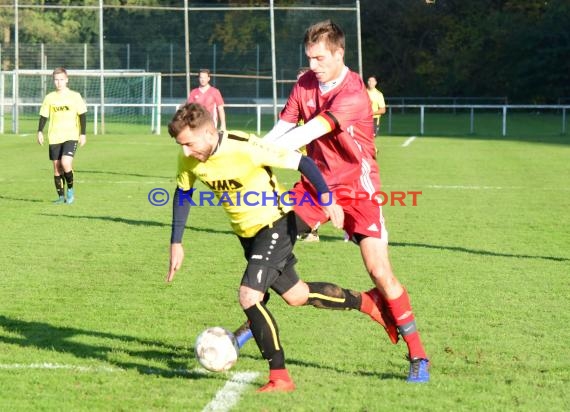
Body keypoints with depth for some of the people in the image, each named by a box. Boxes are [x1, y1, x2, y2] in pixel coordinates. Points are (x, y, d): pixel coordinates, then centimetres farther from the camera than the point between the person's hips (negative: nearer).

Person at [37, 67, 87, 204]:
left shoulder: (75, 96, -1)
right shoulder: (50, 98, 6)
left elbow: (82, 115, 2)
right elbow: (44, 116, 10)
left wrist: (83, 134, -2)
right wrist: (40, 132, -2)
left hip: (71, 136, -3)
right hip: (54, 138, 3)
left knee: (65, 163, -21)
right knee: (56, 167, 2)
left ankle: (70, 189, 1)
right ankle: (61, 196, 11)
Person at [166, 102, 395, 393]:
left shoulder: (244, 148, -31)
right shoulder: (188, 159, -12)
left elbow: (301, 162, -24)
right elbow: (183, 194, 7)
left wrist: (326, 198, -29)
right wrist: (176, 243, 3)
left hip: (276, 224, -7)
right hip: (247, 233, 7)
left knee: (249, 296, -21)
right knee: (295, 296, 19)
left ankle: (280, 377, -11)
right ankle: (367, 303, 40)